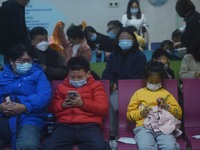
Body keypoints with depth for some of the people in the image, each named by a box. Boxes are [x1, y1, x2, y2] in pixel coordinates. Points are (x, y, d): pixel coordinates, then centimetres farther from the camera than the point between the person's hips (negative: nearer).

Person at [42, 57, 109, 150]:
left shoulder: (95, 86, 18)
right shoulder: (62, 87, 26)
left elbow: (103, 109, 5)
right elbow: (52, 108, 23)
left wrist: (83, 103, -7)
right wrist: (62, 104, 1)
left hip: (89, 125, -2)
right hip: (65, 125, 2)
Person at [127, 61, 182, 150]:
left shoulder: (166, 94, 22)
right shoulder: (139, 93, 19)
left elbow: (179, 113, 19)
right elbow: (129, 114, 15)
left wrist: (167, 107, 0)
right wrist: (141, 113, -5)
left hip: (163, 126, 1)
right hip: (144, 126, -1)